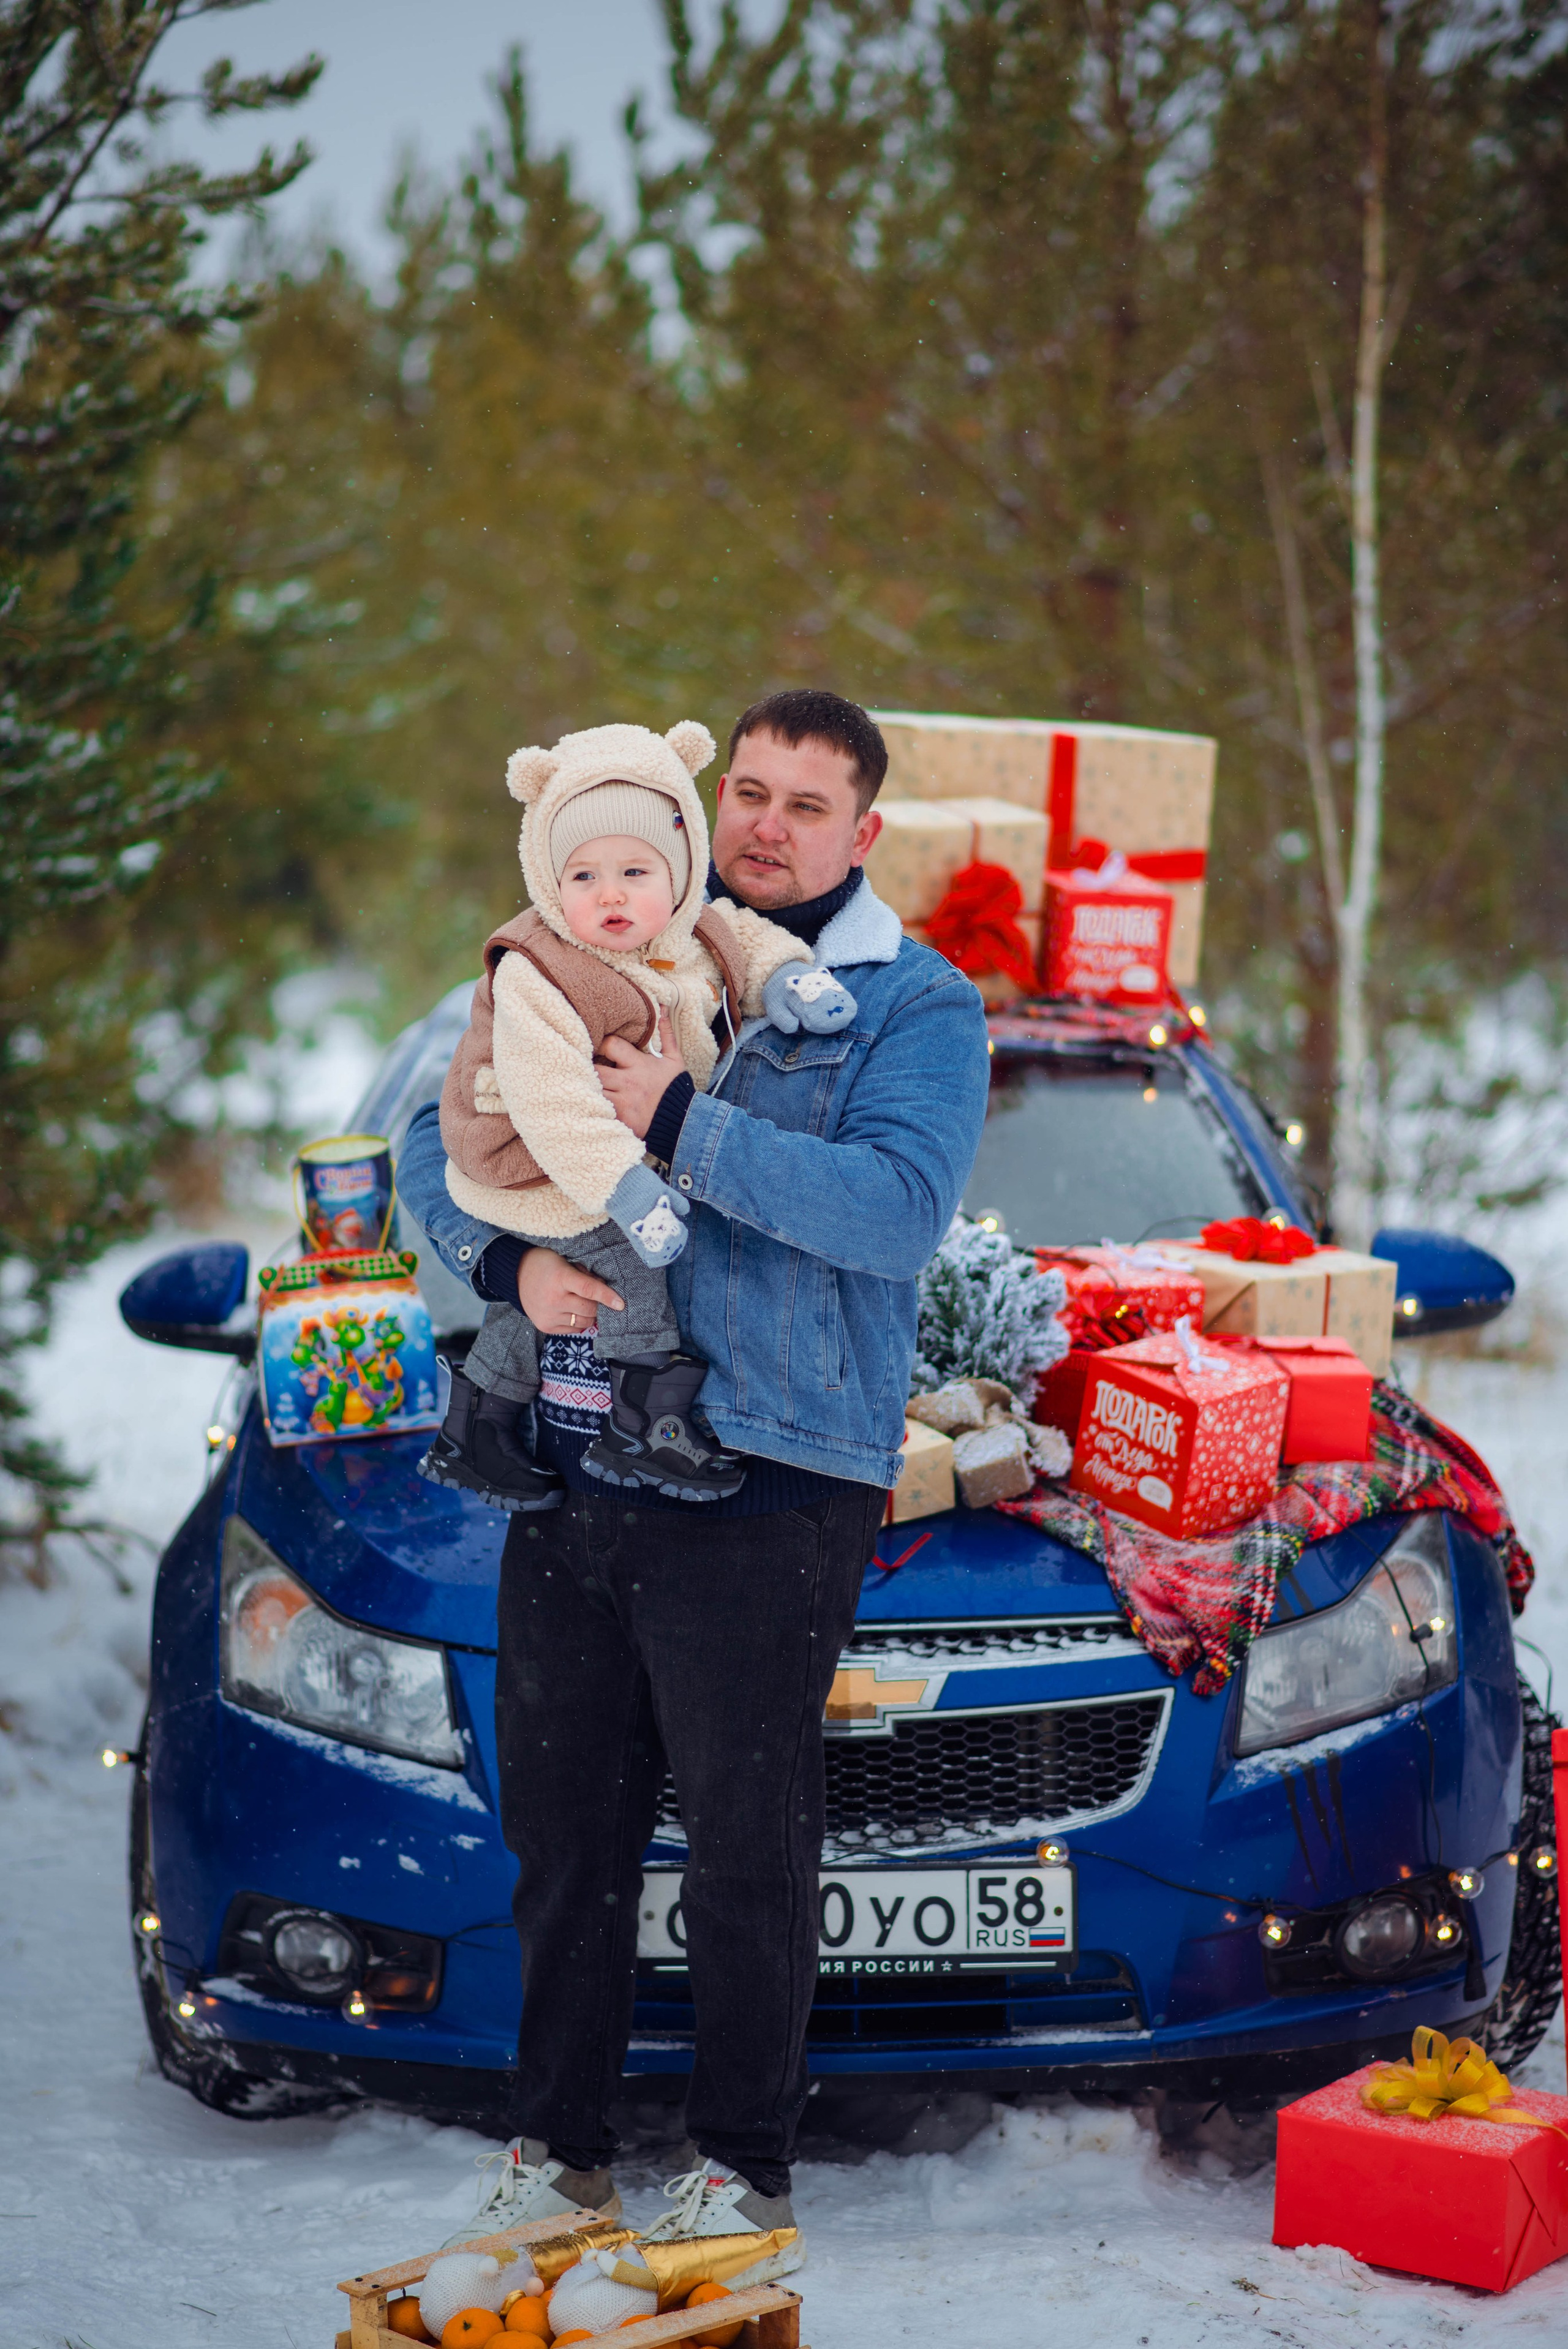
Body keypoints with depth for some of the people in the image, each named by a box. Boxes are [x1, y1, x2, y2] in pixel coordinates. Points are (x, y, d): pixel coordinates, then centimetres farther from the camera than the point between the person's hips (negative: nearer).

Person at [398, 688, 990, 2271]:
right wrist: (510, 1260, -9)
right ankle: (554, 2149, 22)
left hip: (764, 1485, -4)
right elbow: (437, 1148, 13)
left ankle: (741, 2166, 13)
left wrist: (685, 1126, -21)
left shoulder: (916, 1006, 2)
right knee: (560, 1826, 10)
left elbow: (901, 1209, -16)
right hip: (571, 1471, 5)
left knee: (747, 1841, -1)